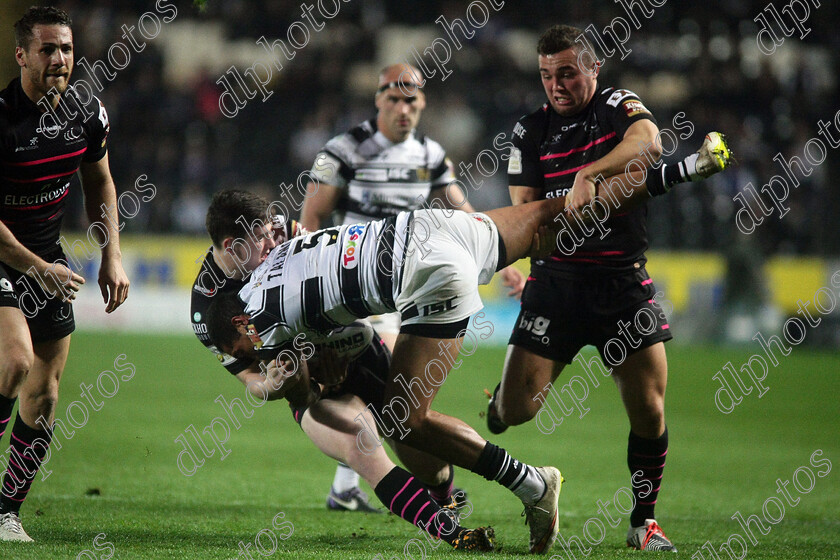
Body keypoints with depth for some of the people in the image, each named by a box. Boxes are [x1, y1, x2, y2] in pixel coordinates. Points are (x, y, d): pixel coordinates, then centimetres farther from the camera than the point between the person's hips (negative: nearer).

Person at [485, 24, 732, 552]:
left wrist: (589, 175, -36)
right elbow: (524, 211, 3)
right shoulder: (531, 130, 6)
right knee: (515, 409, -7)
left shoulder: (618, 106, 1)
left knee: (649, 410, -6)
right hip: (556, 280, 1)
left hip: (625, 283, -1)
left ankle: (644, 520, 13)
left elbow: (647, 140, -23)